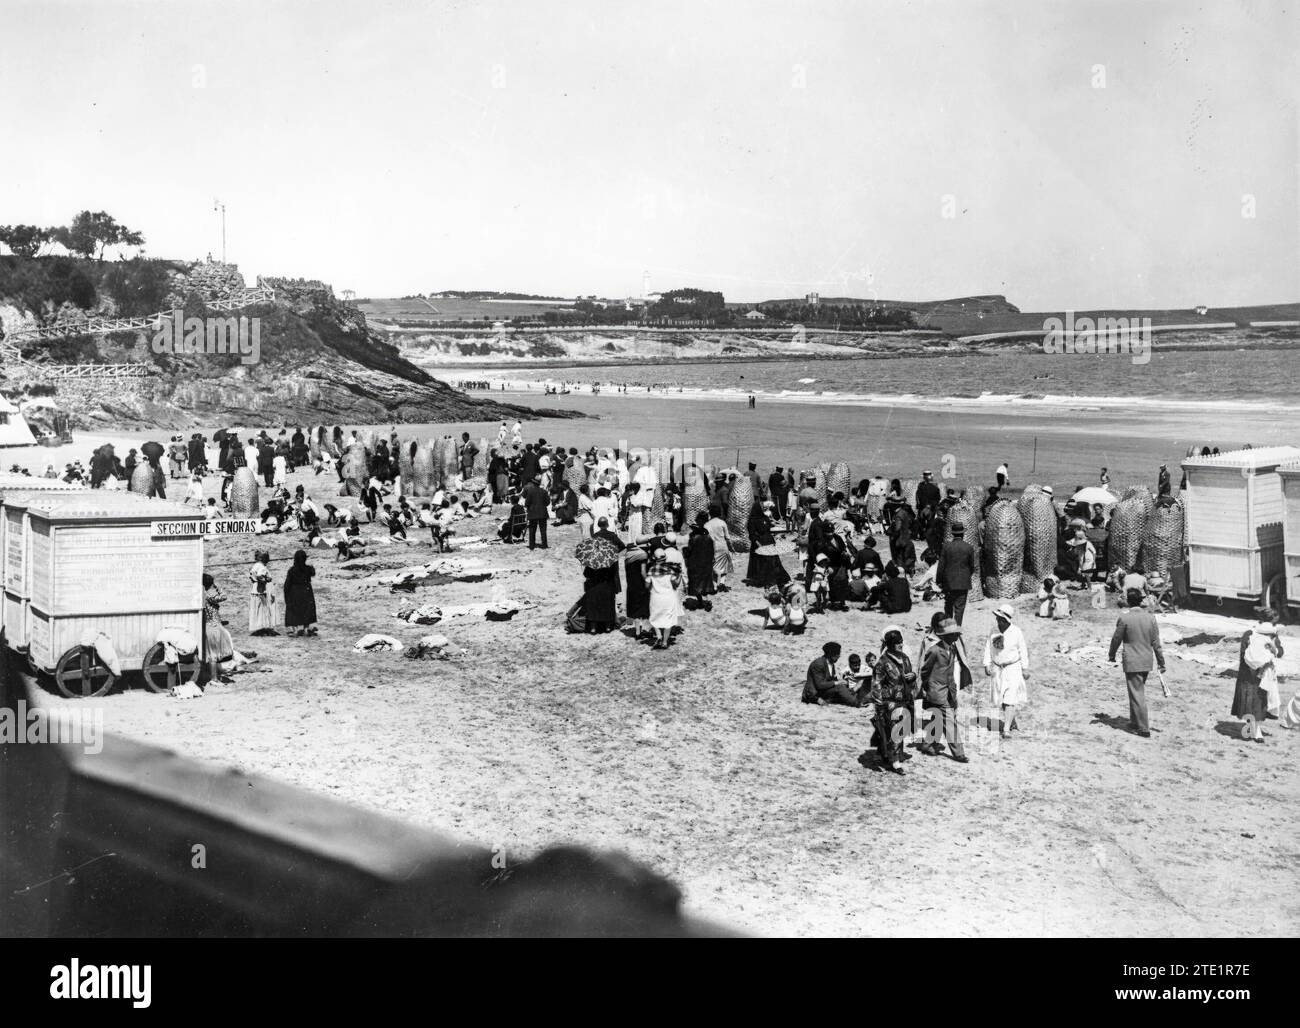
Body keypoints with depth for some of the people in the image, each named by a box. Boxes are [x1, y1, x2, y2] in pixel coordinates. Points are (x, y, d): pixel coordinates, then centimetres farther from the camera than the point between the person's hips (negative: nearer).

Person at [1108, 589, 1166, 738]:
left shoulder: (1124, 618, -15)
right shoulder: (1151, 617, -1)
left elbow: (1116, 639, -5)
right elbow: (1156, 642, 2)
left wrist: (1112, 655, 12)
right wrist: (1161, 662, 9)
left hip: (1132, 663, -5)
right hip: (1147, 661, 6)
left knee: (1137, 695, -1)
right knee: (1138, 691, 22)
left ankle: (1144, 728, -2)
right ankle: (1135, 721, 33)